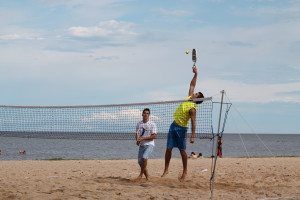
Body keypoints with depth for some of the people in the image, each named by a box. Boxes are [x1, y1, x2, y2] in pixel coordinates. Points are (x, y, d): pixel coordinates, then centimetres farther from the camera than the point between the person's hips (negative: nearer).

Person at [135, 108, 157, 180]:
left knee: (144, 158, -26)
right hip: (141, 145, 5)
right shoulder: (139, 124, 8)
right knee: (140, 162, 3)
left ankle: (141, 174, -12)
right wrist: (137, 140, -5)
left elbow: (154, 136, -12)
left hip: (149, 145, -5)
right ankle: (147, 176, 18)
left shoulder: (152, 124, -7)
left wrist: (143, 138, -18)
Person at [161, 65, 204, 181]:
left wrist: (192, 136, -30)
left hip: (181, 128, -8)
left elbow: (193, 122, -24)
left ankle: (185, 172, 8)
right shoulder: (189, 98, 4)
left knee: (182, 150, -1)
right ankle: (166, 170, 7)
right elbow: (192, 85, 16)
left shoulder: (192, 108, -18)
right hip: (174, 125, 8)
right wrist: (195, 74, 14)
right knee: (168, 148, 4)